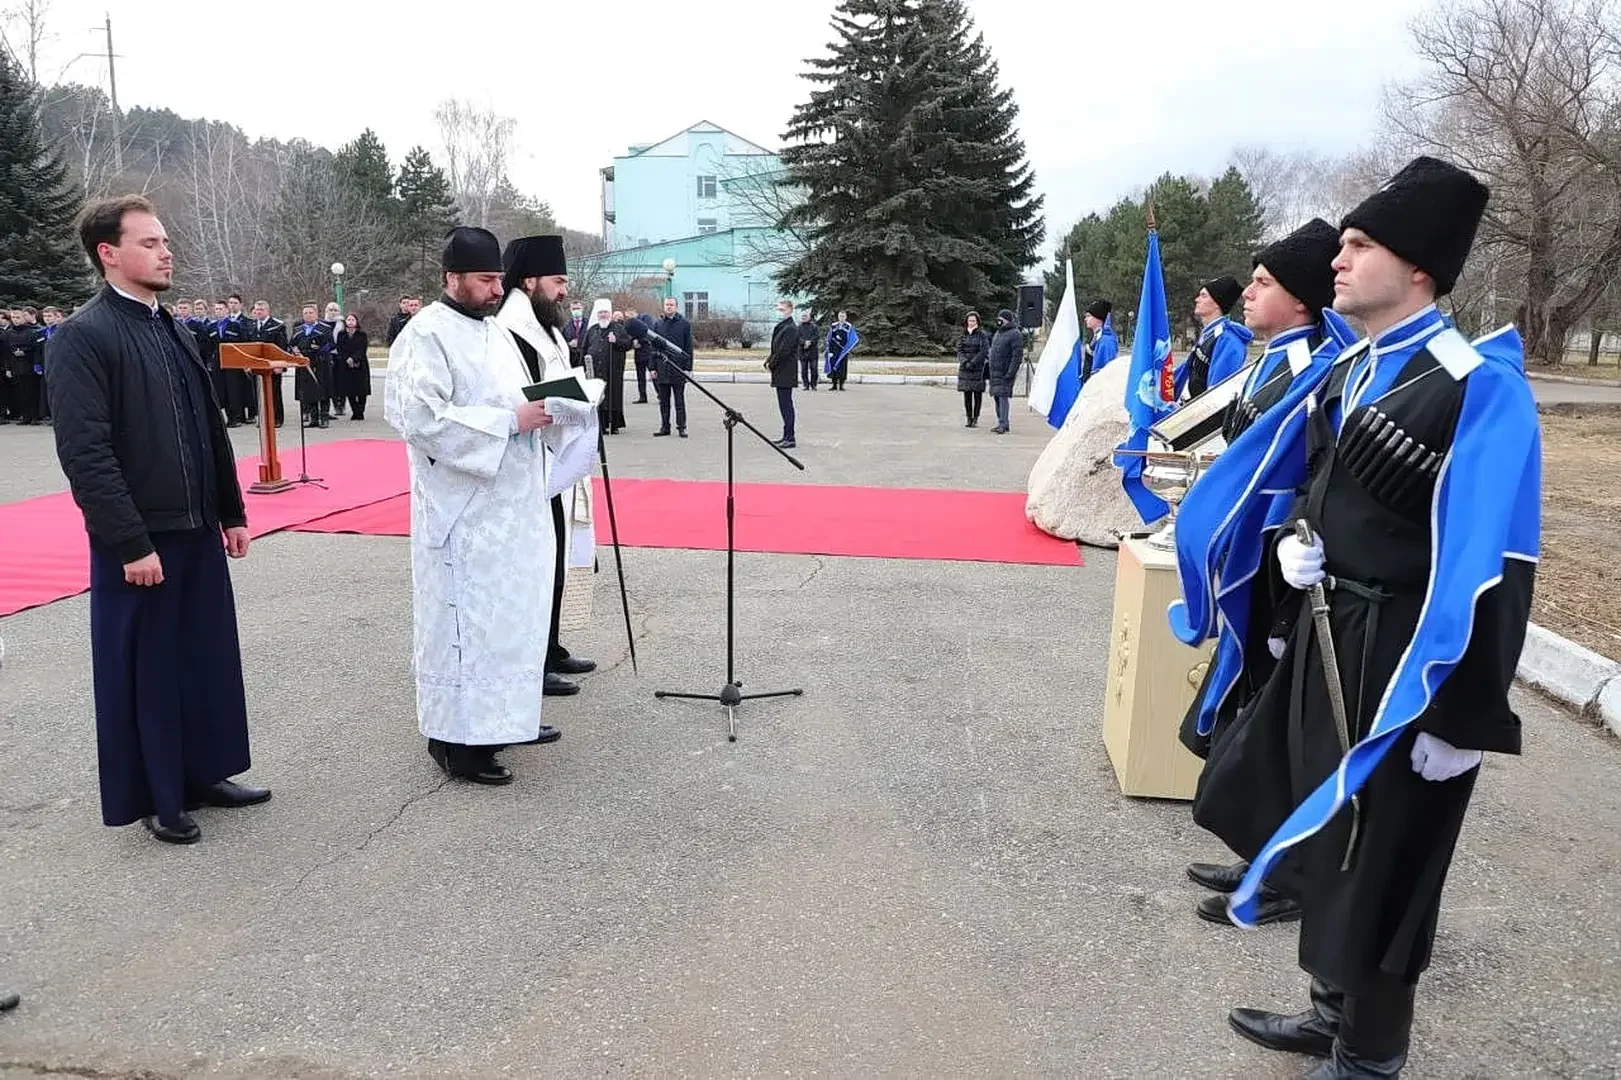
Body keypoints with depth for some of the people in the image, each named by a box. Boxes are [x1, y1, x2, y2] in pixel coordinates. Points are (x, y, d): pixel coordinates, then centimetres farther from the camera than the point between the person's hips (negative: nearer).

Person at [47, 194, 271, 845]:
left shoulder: (173, 329, 11)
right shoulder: (82, 337, -12)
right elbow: (85, 453, -17)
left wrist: (231, 511, 13)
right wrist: (131, 543, -20)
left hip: (197, 529, 7)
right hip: (138, 540, -7)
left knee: (207, 656, 15)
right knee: (143, 670, 6)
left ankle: (202, 774, 31)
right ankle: (154, 799, 22)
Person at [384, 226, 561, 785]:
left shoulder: (496, 332, 15)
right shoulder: (426, 335, -12)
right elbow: (421, 419, -22)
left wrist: (538, 410, 1)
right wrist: (509, 420, -21)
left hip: (510, 505, 9)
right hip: (462, 511, -9)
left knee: (507, 613, 14)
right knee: (463, 617, -3)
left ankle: (496, 715, 27)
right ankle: (455, 736, 8)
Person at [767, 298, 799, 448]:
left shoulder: (790, 329, -15)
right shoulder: (780, 327, 15)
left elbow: (784, 351, -20)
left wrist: (771, 364, -10)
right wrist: (769, 360, 6)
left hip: (785, 374, -10)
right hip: (781, 374, 10)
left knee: (786, 405, -7)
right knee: (784, 405, 14)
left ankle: (789, 438, -4)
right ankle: (786, 436, 20)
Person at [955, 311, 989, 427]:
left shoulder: (982, 335, 1)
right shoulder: (963, 334, 12)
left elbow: (984, 351, -6)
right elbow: (959, 350, 7)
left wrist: (973, 363, -13)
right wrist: (965, 362, -9)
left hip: (978, 368, -3)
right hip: (965, 369, 3)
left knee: (978, 394, -1)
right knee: (967, 394, 3)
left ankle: (975, 419, 4)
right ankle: (969, 418, 9)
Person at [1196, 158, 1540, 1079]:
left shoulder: (1478, 386, -20)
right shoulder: (1352, 370, 7)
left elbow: (1490, 567, -21)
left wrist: (1461, 720, -20)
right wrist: (1298, 540, -3)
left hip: (1404, 661, -8)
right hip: (1329, 638, 8)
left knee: (1379, 866, 8)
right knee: (1326, 839, 20)